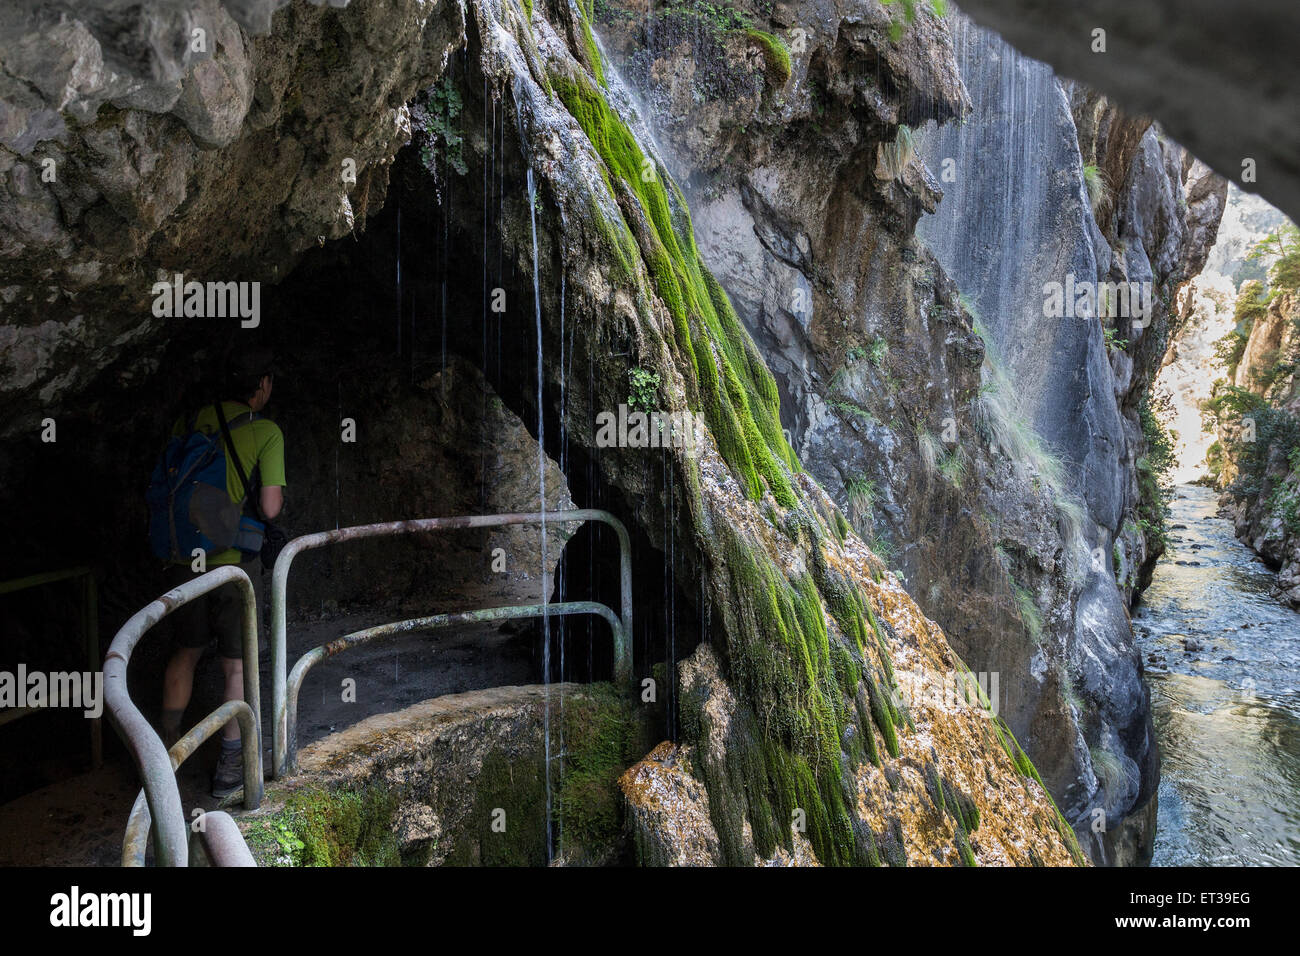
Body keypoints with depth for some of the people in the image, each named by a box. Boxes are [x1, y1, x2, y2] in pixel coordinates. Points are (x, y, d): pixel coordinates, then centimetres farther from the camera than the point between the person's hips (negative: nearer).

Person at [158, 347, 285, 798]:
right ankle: (229, 765, 17)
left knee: (185, 653, 21)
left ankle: (167, 747, 30)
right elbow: (269, 508, -16)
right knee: (237, 665, 9)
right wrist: (276, 496, 6)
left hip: (185, 556, 5)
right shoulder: (265, 432, -10)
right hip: (232, 561, -5)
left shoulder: (191, 421, 5)